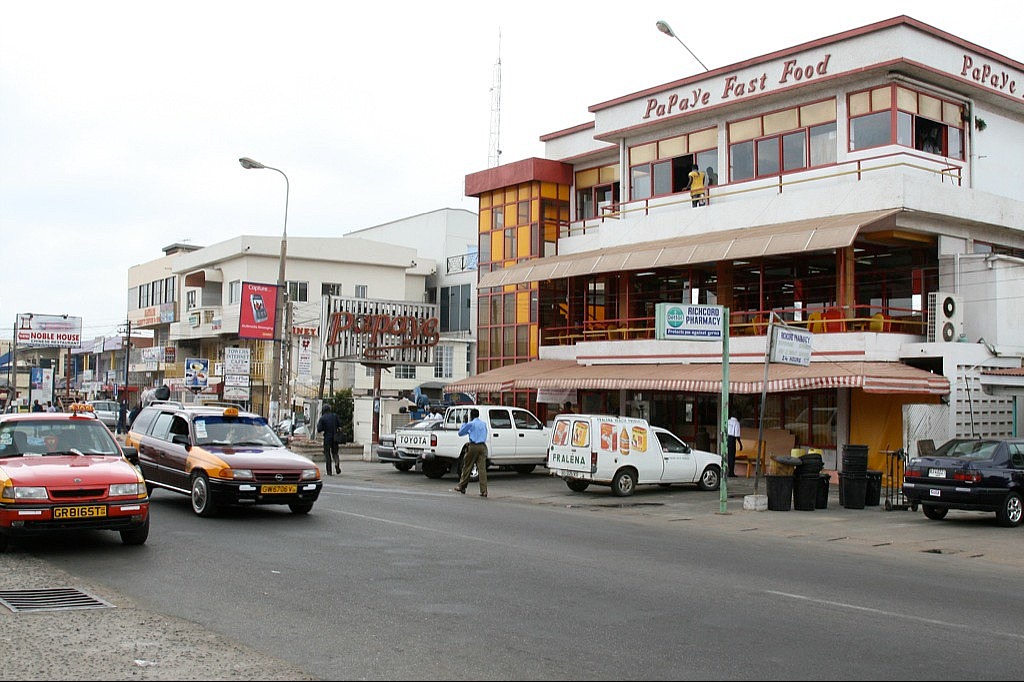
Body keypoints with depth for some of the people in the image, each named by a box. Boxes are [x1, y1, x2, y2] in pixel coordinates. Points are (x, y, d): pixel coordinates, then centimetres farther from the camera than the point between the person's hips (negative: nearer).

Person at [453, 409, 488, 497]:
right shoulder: (484, 424, 12)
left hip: (473, 446, -4)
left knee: (467, 467, 8)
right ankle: (484, 491, -6)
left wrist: (464, 424, 18)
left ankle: (461, 487, 16)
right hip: (483, 446, 4)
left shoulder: (470, 424, -3)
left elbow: (460, 433, 5)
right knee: (482, 468, 0)